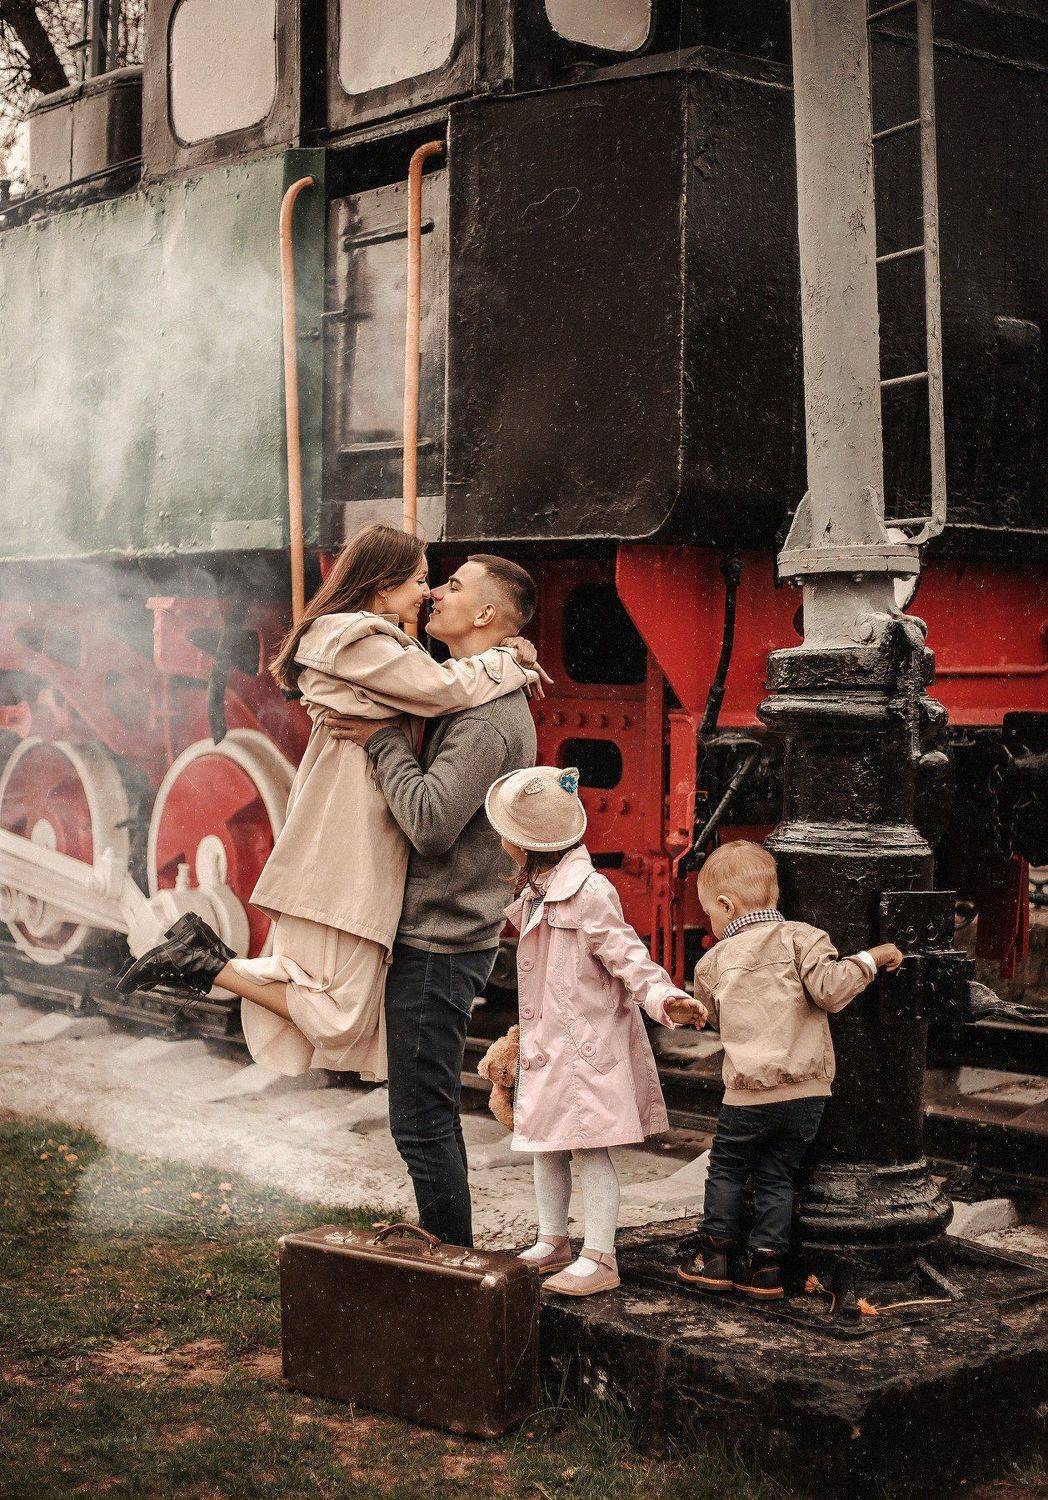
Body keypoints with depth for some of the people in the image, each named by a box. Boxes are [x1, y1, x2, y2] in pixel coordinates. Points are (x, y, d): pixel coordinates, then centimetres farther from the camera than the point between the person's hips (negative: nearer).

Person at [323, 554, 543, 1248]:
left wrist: (383, 741, -17)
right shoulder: (481, 701, 15)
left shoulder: (487, 717, -19)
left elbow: (430, 820, -28)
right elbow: (429, 808, 18)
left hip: (438, 944, -11)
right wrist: (384, 740, 4)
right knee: (431, 1119, 18)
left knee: (422, 1124, -3)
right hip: (437, 936, 11)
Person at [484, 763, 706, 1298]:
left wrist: (662, 996, -31)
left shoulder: (588, 892, -17)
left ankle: (599, 1259, 1)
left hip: (587, 1044, -9)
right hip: (545, 1045, 9)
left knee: (590, 1149, -5)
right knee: (546, 1148, 15)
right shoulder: (535, 896, 13)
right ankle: (552, 1243, 27)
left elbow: (626, 954, -19)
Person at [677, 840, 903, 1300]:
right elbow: (831, 990, -14)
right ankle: (766, 1262, 12)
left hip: (748, 1093, -1)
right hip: (808, 1089, 1)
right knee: (777, 1177, 11)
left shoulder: (713, 961, 6)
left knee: (726, 1170, 17)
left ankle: (715, 1254, 20)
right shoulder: (800, 937, -2)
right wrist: (872, 957, -1)